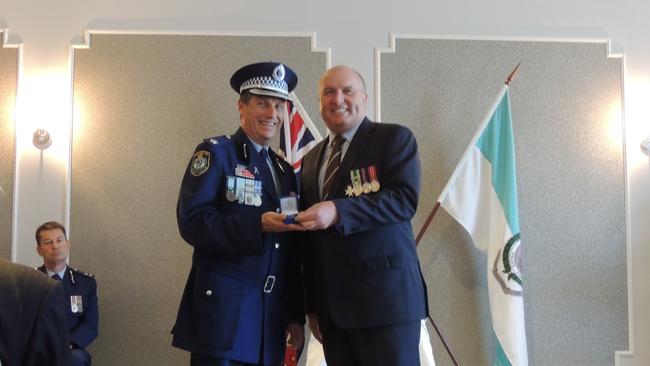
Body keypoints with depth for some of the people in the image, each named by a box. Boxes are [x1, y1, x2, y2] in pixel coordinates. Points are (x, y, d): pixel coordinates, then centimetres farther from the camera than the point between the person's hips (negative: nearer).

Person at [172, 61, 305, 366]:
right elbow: (192, 222, -14)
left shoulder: (285, 170, 16)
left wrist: (295, 315, 12)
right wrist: (258, 225, -22)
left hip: (271, 316, 6)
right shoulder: (215, 153, -2)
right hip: (223, 310, -6)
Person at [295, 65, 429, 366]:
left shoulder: (394, 138, 2)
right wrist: (312, 305, 16)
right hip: (331, 305, 5)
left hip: (385, 296, -5)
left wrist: (338, 211, -24)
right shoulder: (311, 159, 18)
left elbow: (405, 199, -14)